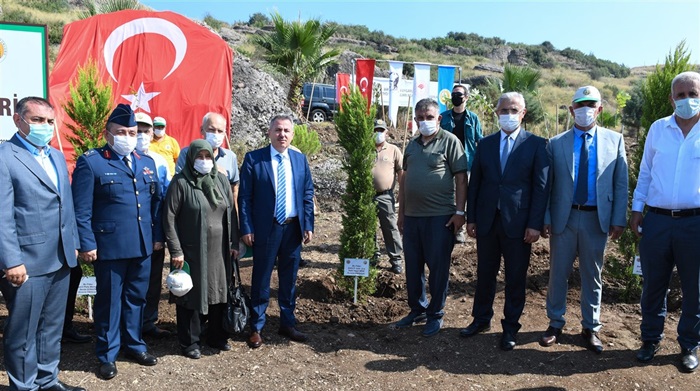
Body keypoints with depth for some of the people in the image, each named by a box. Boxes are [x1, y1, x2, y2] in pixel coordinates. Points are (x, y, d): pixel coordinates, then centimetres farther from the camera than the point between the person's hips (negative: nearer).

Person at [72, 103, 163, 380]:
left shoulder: (147, 162, 12)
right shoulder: (90, 162, -5)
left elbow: (155, 202, 13)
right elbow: (81, 210, -8)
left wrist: (158, 235, 9)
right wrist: (87, 244, -12)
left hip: (143, 245, 5)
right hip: (110, 246, -5)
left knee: (137, 298, 16)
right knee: (109, 301, 9)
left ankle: (134, 345, 33)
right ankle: (107, 355, 24)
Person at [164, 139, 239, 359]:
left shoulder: (221, 180, 5)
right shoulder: (181, 182, -9)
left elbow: (231, 213, 9)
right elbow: (169, 217, -9)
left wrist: (234, 243, 6)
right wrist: (175, 251, -12)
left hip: (218, 249, 5)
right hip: (191, 250, -4)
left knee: (220, 291, 12)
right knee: (191, 294, 6)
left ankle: (217, 336, 30)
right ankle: (189, 342, 22)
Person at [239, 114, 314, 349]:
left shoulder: (300, 159, 7)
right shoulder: (253, 159, -4)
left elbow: (308, 195, 8)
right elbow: (244, 197, -5)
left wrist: (308, 226, 2)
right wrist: (247, 229, -11)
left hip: (293, 228, 4)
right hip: (265, 229, -3)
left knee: (289, 279, 14)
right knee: (261, 280, 7)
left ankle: (287, 324, 29)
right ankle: (256, 328, 21)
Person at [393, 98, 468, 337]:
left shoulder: (450, 141, -4)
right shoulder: (412, 145, 13)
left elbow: (461, 178, -7)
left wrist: (460, 212, -13)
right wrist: (401, 212, 14)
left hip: (440, 216, -6)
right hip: (412, 216, 6)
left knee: (438, 267, 4)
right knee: (413, 267, 13)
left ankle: (435, 315, 19)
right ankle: (417, 310, 29)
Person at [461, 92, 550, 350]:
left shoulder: (536, 145, -1)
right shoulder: (485, 144, 9)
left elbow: (541, 187, -5)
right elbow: (474, 183, 9)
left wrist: (535, 224, -11)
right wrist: (471, 218, 5)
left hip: (518, 223, -3)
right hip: (487, 221, 3)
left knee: (516, 278, 8)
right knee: (485, 273, 14)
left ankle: (510, 327, 23)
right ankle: (481, 319, 31)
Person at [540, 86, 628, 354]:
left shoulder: (614, 140, 3)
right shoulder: (556, 143, 1)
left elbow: (620, 183, 2)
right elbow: (547, 185, 1)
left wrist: (618, 219, -3)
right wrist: (545, 218, -5)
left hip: (597, 219, 1)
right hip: (563, 218, 0)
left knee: (592, 276, 12)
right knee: (558, 273, 9)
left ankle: (591, 327, 27)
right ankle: (555, 323, 25)